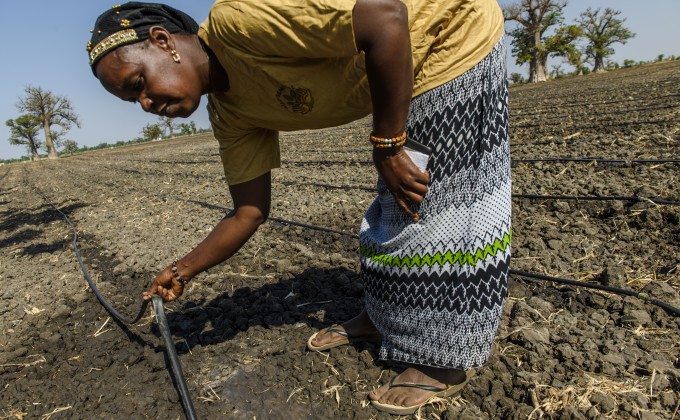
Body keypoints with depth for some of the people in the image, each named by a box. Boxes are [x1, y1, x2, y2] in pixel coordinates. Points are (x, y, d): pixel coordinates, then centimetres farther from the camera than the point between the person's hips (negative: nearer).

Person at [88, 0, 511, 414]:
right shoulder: (230, 112, -2)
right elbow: (250, 212, 2)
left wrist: (388, 146, -26)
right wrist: (183, 271, 4)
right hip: (416, 74, 8)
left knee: (441, 200, -7)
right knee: (397, 209, 10)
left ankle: (450, 362, 8)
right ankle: (383, 317, 29)